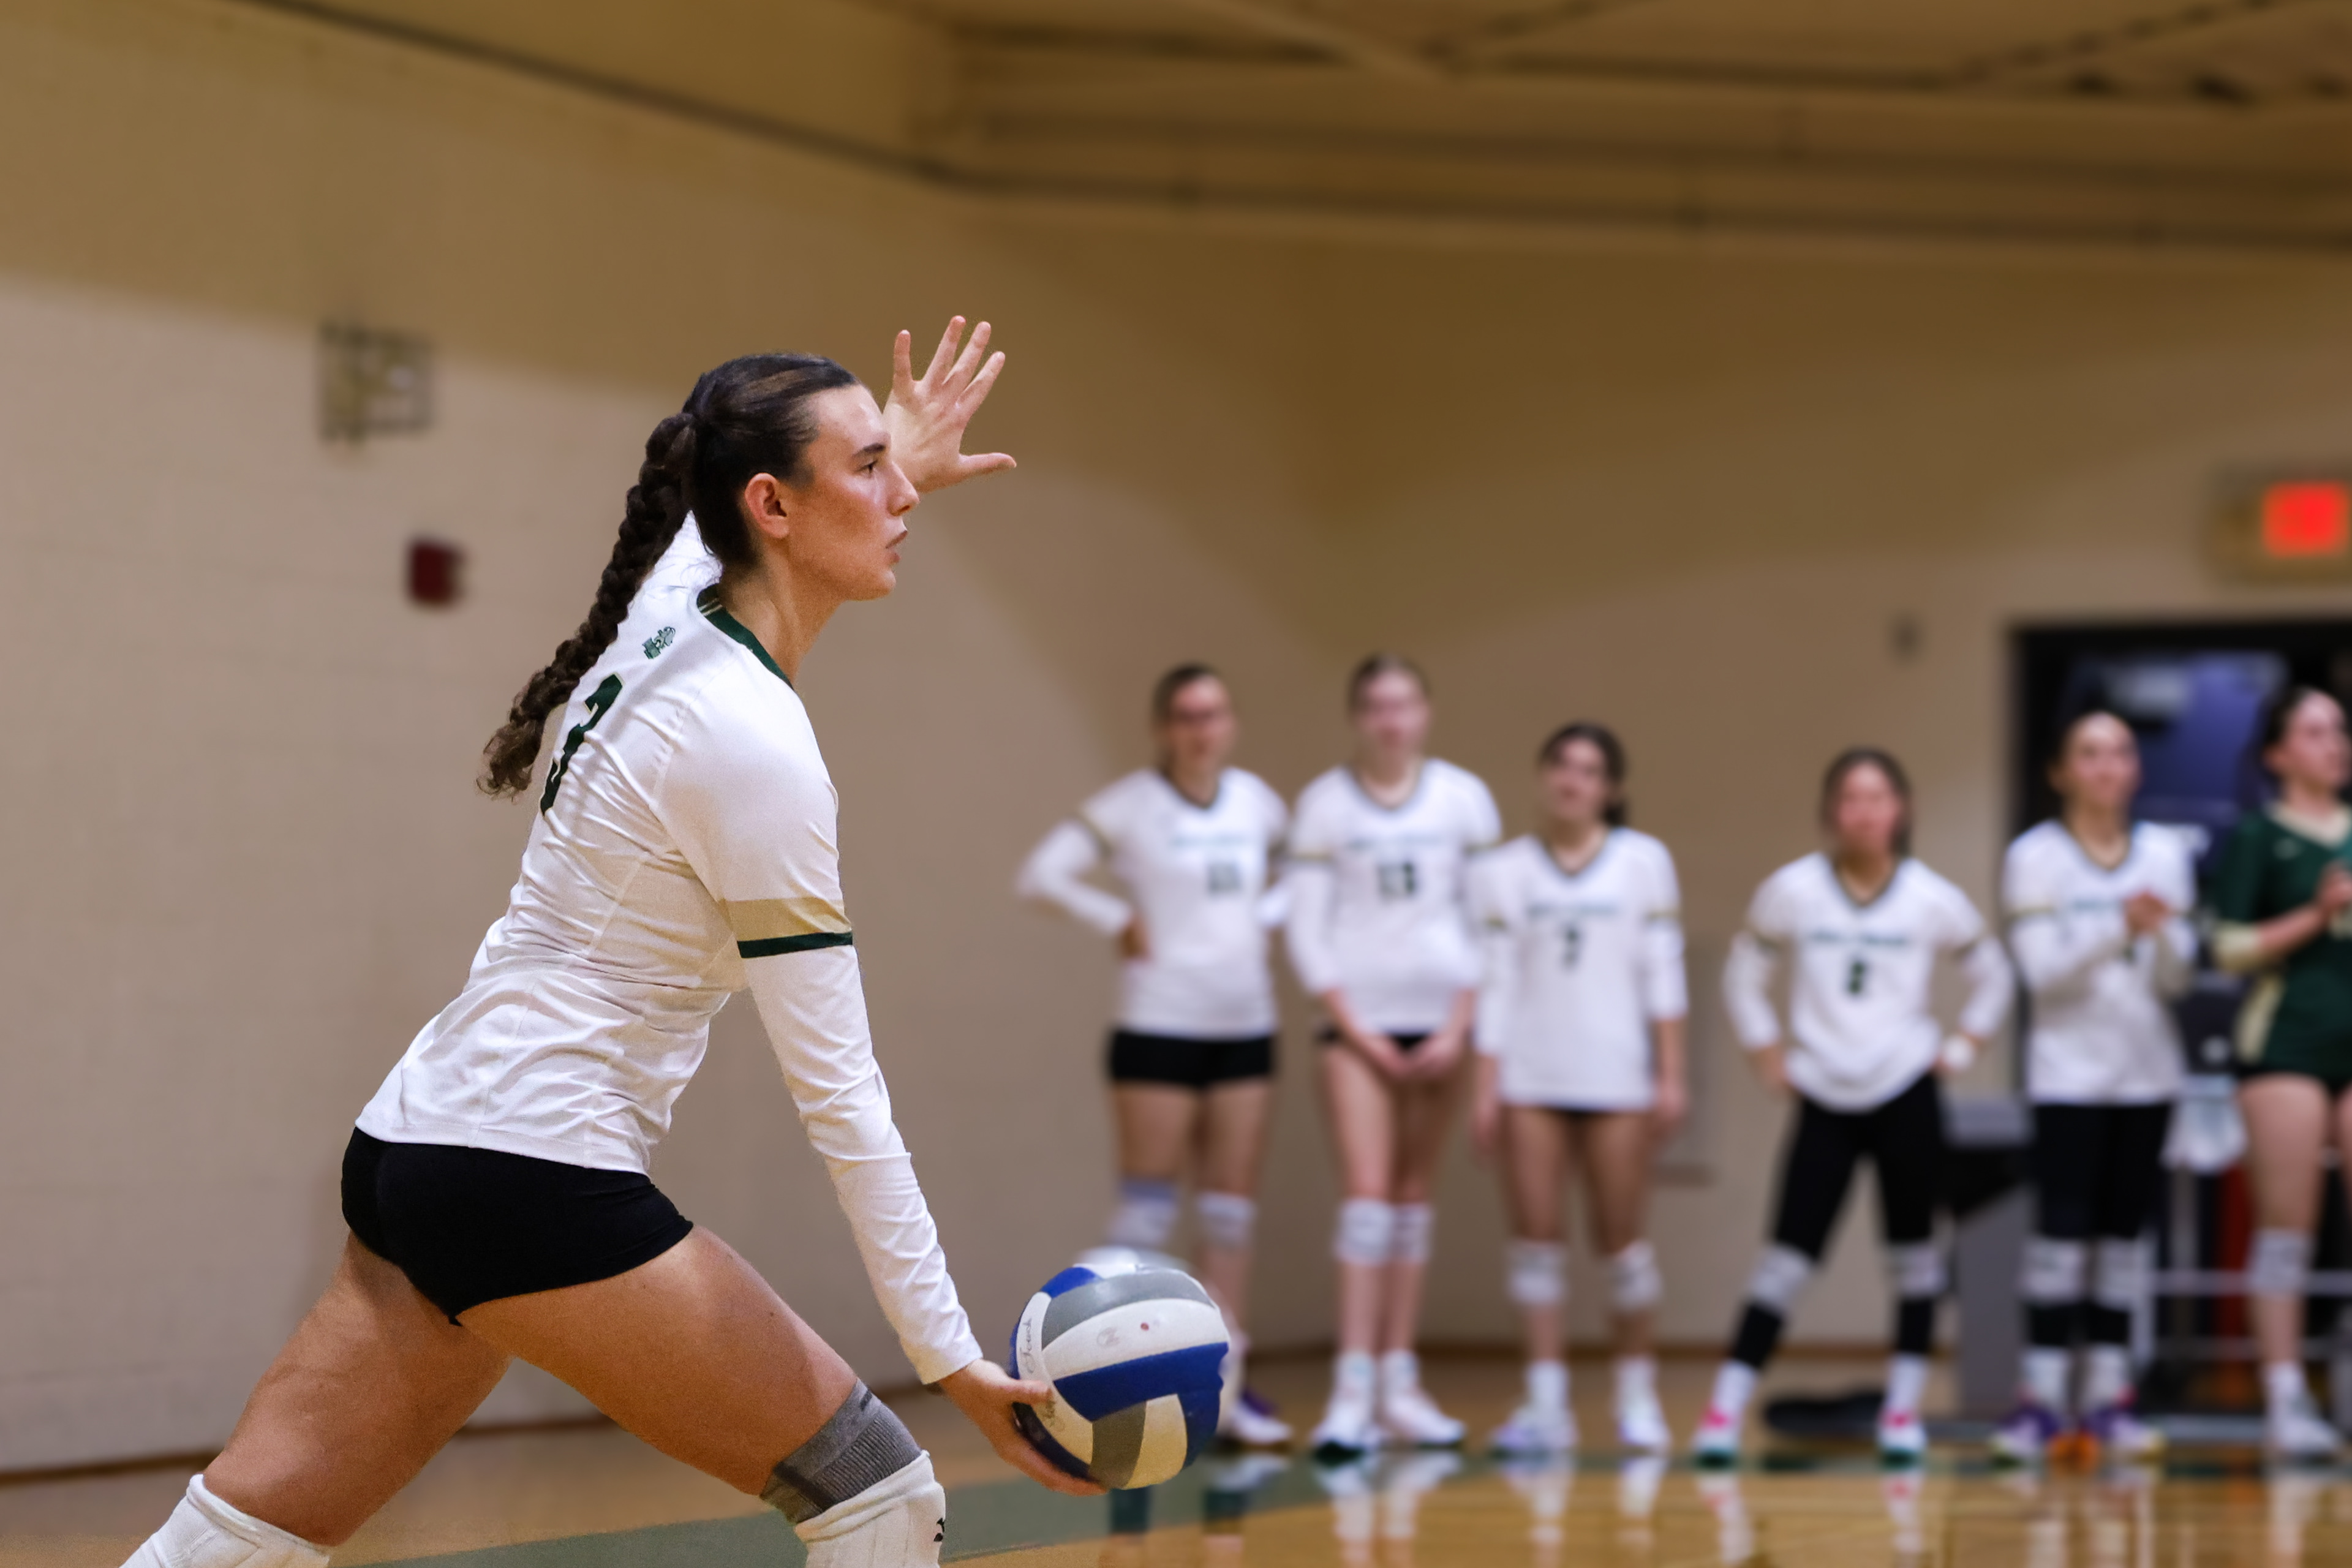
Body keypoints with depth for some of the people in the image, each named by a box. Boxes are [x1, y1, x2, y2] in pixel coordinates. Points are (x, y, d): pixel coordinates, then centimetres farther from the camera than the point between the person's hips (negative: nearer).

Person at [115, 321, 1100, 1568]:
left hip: (416, 1145, 9)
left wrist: (891, 471, 39)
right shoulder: (754, 745, -16)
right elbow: (836, 1091, -17)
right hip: (535, 1184, -9)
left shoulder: (667, 608, 6)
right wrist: (949, 1357, -14)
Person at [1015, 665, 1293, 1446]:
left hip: (1246, 1029, 5)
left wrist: (1265, 915, 6)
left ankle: (1228, 1385, 10)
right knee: (1146, 1212, -3)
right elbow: (1042, 873, -14)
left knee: (1232, 1215, 6)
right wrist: (1118, 920, -13)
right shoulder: (1130, 806, -7)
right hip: (1158, 1030, -5)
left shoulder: (1257, 801, 7)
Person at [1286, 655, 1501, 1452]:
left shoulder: (1463, 797, 4)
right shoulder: (1325, 803, 0)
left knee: (1415, 1196, 5)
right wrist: (1356, 1031, -8)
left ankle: (1399, 1386, 10)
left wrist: (1459, 1028, -4)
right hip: (1358, 1015, -2)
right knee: (1367, 1193, -12)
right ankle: (1352, 1391, -14)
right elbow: (1307, 930, -1)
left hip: (1441, 1018, 2)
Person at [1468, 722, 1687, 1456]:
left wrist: (1671, 1074, -3)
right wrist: (1485, 1086, -2)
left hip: (1616, 1077, -1)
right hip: (1530, 1077, 1)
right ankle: (1545, 1404, 2)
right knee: (1536, 1235, -2)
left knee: (1622, 1236, 2)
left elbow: (1663, 975, 2)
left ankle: (1638, 1395, 14)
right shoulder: (1502, 872, 5)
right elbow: (1494, 984, 3)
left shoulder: (1643, 863, 4)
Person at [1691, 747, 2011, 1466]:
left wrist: (1961, 1048, 4)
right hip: (1824, 1102, -1)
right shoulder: (1792, 892, -4)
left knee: (1912, 1249, 6)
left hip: (1907, 1097, 1)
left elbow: (1992, 976, 12)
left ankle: (1904, 1408, 17)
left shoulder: (1933, 900, -2)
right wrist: (1767, 1052, 2)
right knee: (1789, 1256, -5)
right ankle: (1725, 1411, -4)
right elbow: (1744, 975, 9)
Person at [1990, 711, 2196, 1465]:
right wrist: (2119, 930, -24)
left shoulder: (2164, 853, 6)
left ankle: (2108, 1397, 9)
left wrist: (2162, 935, -19)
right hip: (2068, 1070, -3)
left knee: (2124, 1232, 5)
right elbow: (2042, 970, -11)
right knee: (2061, 1231, -9)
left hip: (2146, 1070, 3)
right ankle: (2042, 1398, -6)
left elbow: (2176, 978, 2)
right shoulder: (2035, 857, -3)